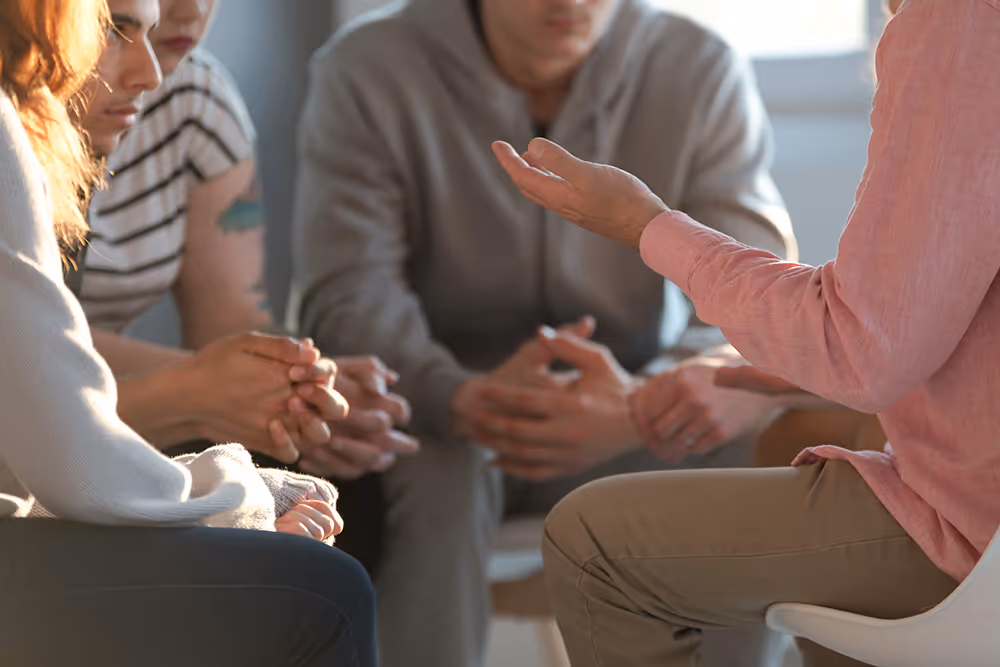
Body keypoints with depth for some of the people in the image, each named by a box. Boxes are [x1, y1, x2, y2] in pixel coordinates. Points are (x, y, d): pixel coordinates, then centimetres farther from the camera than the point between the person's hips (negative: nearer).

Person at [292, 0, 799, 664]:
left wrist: (728, 376, -41)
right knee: (433, 477, -35)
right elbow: (346, 296, -21)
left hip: (628, 403, 2)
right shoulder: (366, 72, -12)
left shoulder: (703, 73, -7)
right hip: (435, 409, -2)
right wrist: (466, 399, -43)